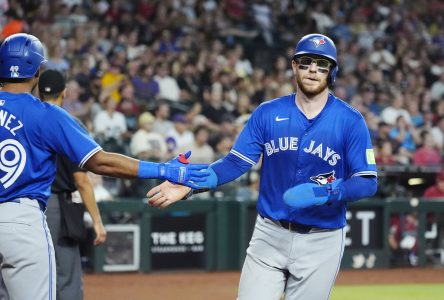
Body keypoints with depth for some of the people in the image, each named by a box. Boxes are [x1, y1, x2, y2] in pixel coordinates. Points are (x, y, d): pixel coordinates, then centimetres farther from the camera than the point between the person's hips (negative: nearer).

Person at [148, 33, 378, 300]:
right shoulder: (268, 113, 2)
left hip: (321, 242, -2)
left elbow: (368, 182, -9)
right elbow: (236, 162, -3)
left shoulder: (351, 121, -5)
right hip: (270, 235, 2)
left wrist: (327, 193, -27)